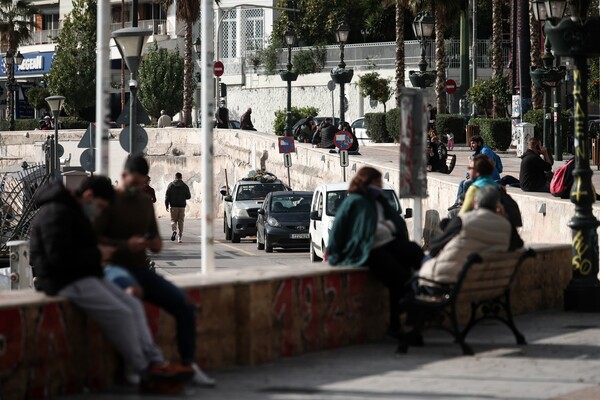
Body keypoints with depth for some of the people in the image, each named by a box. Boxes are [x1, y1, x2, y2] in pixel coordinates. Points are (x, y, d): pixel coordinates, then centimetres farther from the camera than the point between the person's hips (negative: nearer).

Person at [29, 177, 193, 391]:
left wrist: (99, 251, 7)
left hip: (83, 277, 11)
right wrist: (97, 254, -15)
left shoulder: (74, 212, 19)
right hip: (67, 281, -11)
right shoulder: (57, 213, -16)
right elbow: (59, 257, -24)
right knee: (120, 313, -19)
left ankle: (155, 362, -9)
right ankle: (146, 373, -8)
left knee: (133, 305, -3)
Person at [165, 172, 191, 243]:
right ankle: (180, 237, 6)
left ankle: (174, 231, -23)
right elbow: (189, 196, 3)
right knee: (181, 221, 7)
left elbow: (167, 196, -2)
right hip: (182, 206, 1)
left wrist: (167, 205, 4)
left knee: (173, 220, 6)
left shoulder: (171, 185, 0)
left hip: (173, 206, -1)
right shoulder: (185, 186, 1)